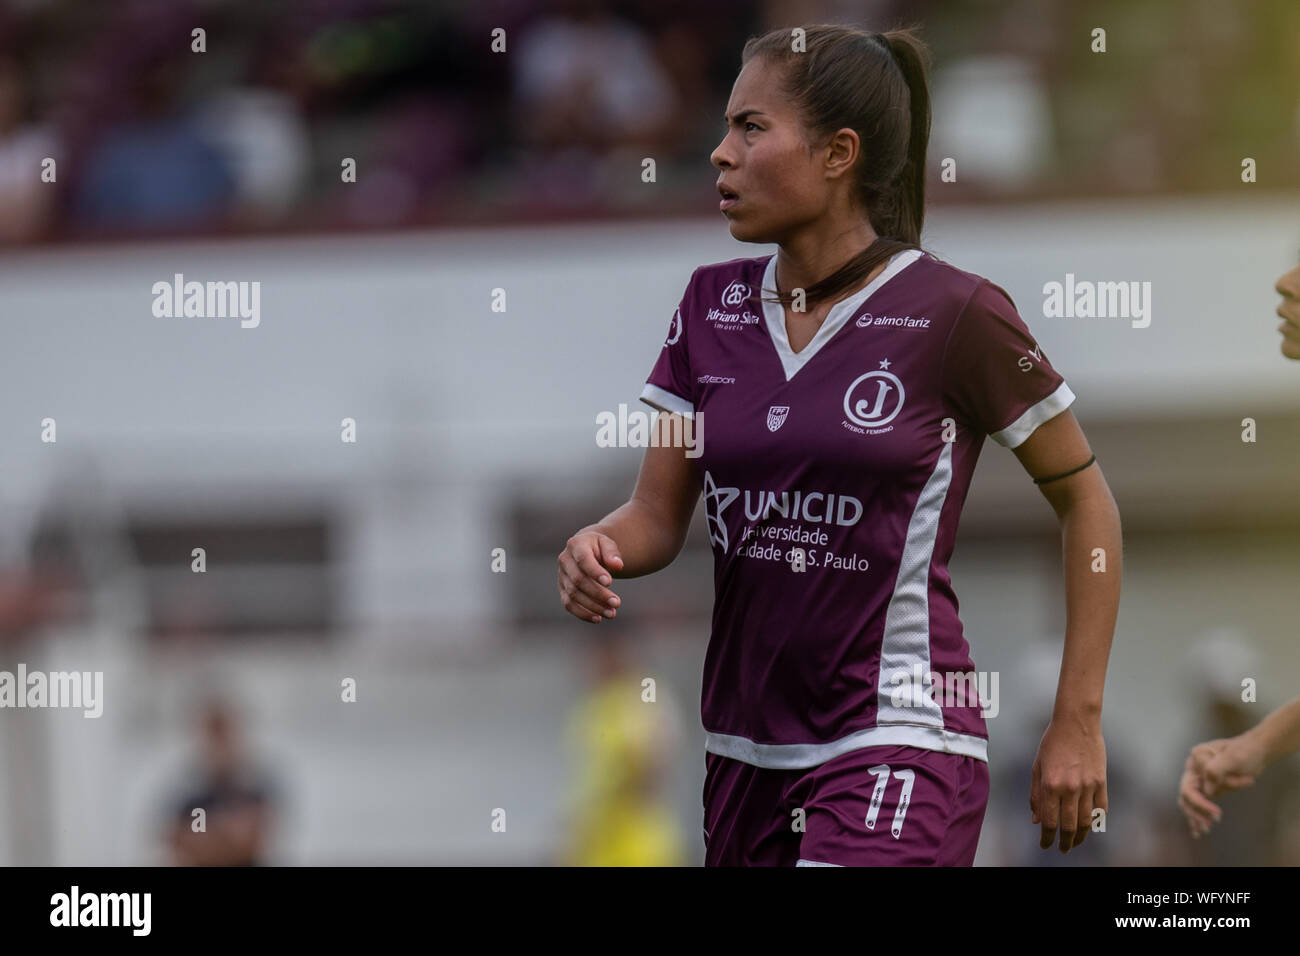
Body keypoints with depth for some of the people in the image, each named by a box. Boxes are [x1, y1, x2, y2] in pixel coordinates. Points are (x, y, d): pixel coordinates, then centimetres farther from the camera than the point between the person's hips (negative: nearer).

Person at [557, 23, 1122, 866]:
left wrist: (1078, 725, -2)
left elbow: (1086, 499, 0)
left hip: (899, 754, -6)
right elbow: (658, 517, 10)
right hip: (745, 753, 6)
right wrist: (596, 548, -15)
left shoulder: (953, 313, -8)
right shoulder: (713, 305, 8)